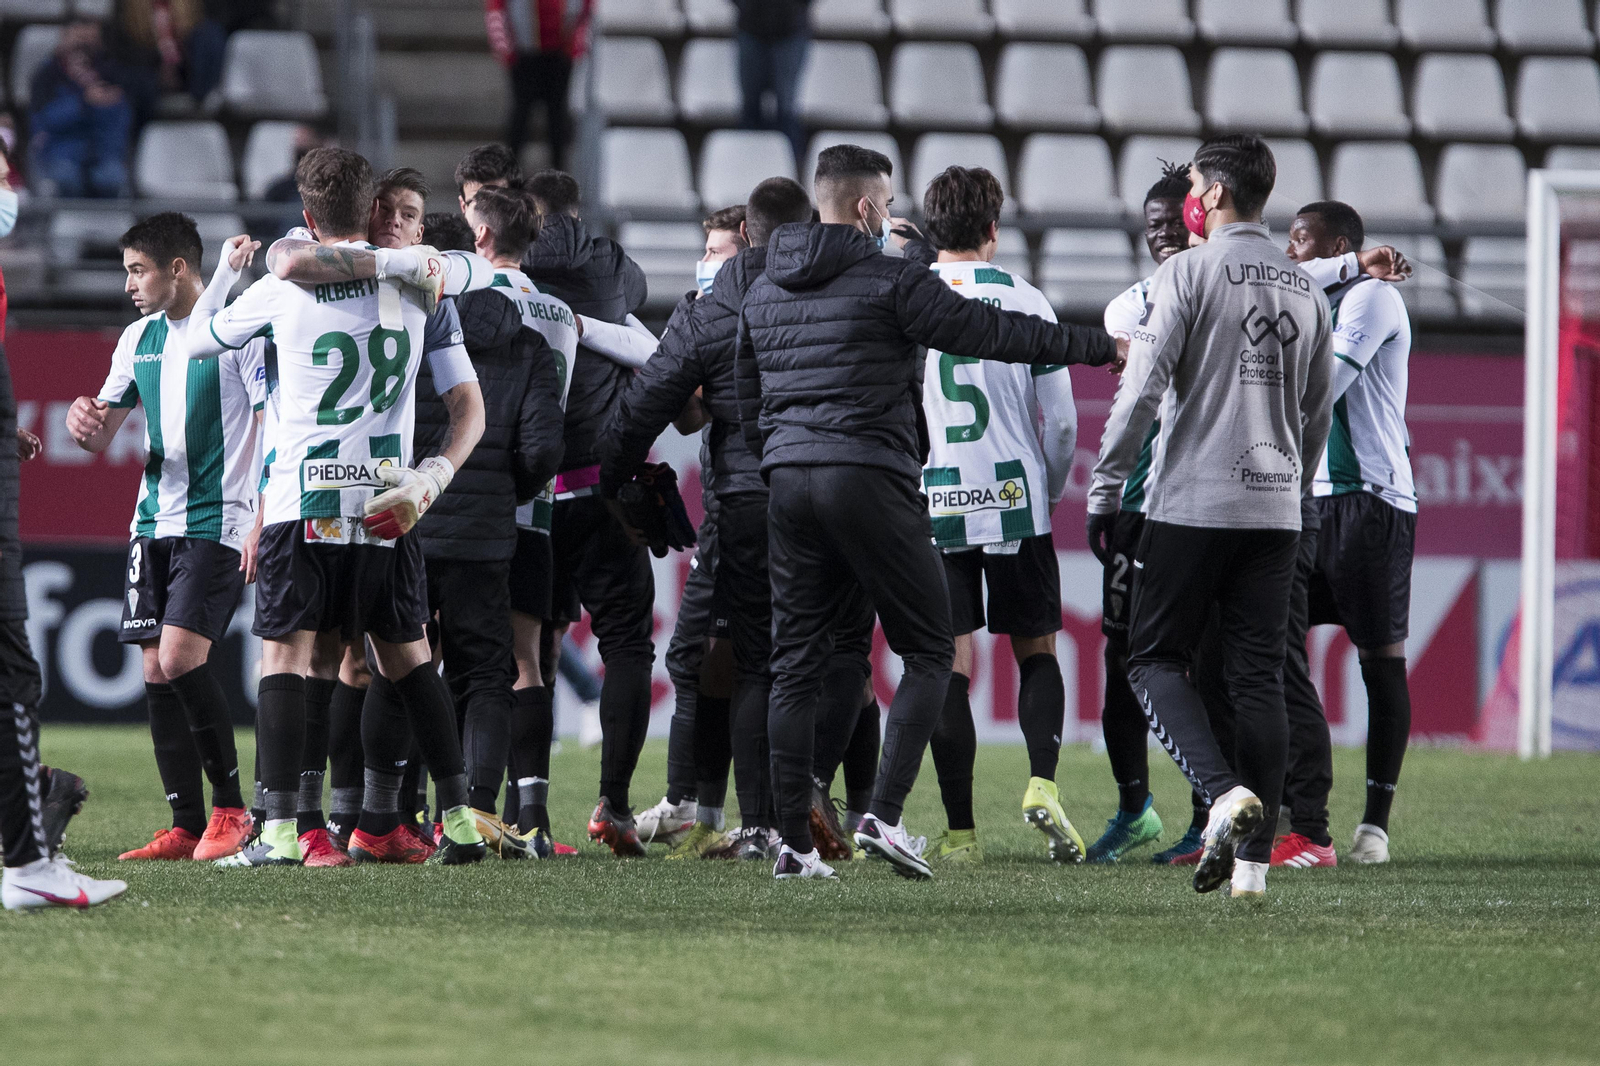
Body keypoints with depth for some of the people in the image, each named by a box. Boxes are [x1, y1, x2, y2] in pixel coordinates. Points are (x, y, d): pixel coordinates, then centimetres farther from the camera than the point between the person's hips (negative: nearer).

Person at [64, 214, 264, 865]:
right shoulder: (139, 339, 14)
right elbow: (100, 438, 18)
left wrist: (263, 523, -16)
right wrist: (82, 419, -7)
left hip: (218, 520, -7)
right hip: (155, 521, 7)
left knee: (180, 657, -18)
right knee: (155, 670, 2)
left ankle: (230, 808, -4)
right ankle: (186, 827, 6)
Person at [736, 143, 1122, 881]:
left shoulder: (763, 292, 15)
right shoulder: (889, 281, -6)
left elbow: (746, 402, 20)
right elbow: (989, 333, -7)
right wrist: (1099, 347, 1)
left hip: (789, 487, 6)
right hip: (870, 481, -6)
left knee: (796, 663, 7)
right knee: (928, 653, 3)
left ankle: (794, 841, 2)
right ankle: (884, 814, -11)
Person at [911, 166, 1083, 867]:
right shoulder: (1024, 302, -1)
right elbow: (1060, 420, 2)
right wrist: (1051, 491, 19)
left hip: (930, 503, 0)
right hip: (1013, 499, 0)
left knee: (947, 666, 2)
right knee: (1035, 651, 12)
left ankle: (960, 831, 0)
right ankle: (1042, 781, -11)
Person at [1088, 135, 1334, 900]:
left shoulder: (1188, 273, -7)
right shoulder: (1305, 291, 12)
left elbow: (1142, 389, -12)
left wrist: (1104, 491, -6)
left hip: (1191, 502, -5)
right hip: (1275, 508, 5)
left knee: (1154, 660, 4)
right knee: (1258, 677, 6)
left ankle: (1225, 791, -19)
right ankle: (1253, 860, 3)